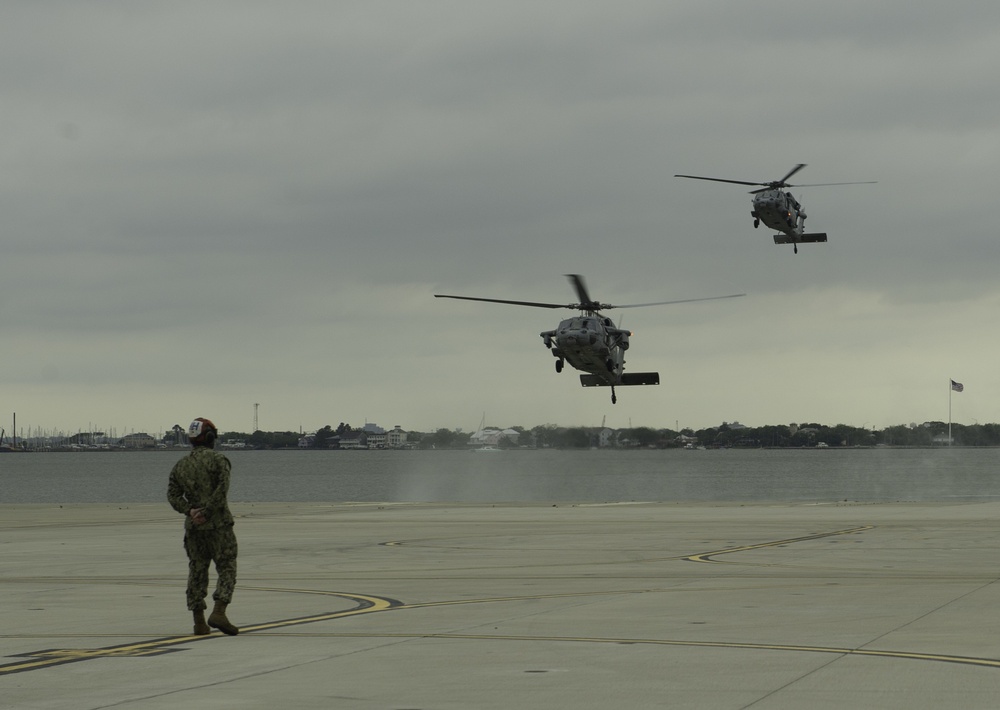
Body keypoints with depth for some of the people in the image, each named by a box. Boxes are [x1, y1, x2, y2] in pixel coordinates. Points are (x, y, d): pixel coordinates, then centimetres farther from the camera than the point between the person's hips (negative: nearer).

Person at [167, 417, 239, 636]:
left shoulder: (180, 465, 12)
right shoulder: (217, 460, -4)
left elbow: (173, 494, 1)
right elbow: (222, 489, -18)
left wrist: (190, 511, -9)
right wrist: (206, 512, -15)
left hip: (193, 527, 5)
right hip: (218, 524, -5)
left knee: (197, 571, 10)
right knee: (226, 569, 0)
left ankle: (199, 622, 8)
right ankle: (218, 613, -16)